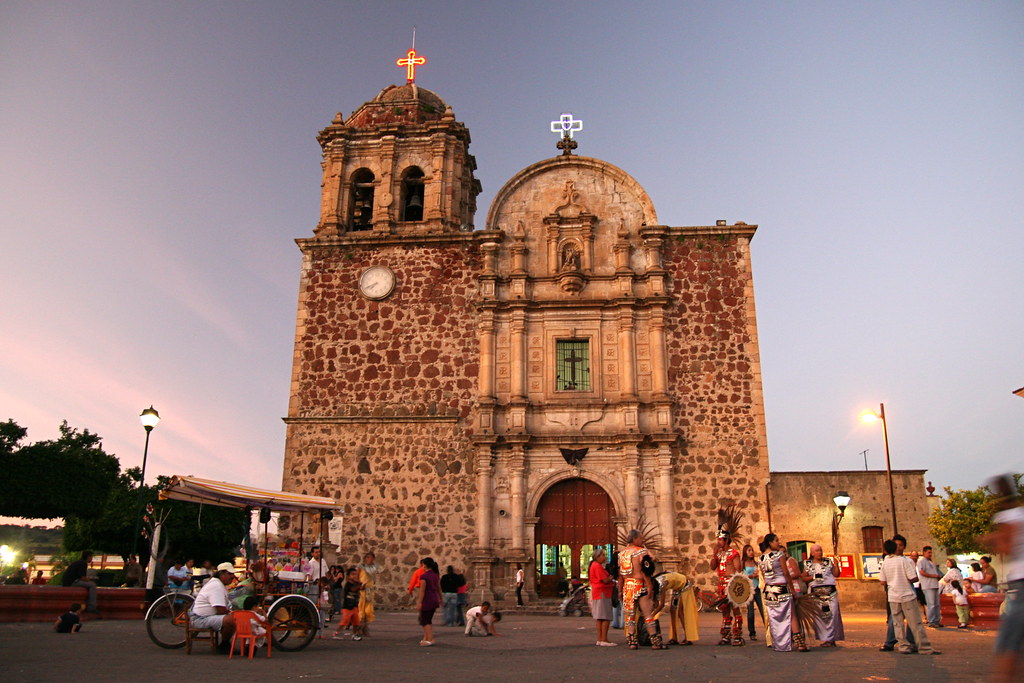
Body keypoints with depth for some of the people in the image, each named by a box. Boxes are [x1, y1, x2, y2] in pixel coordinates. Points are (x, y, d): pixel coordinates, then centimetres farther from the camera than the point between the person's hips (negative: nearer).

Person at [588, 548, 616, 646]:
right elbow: (605, 580, -18)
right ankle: (604, 640, -12)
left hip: (596, 593, 11)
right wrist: (612, 577, 0)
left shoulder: (594, 565, 19)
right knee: (606, 617, -10)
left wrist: (610, 578, 10)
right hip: (602, 593, -11)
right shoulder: (597, 566, -14)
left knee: (599, 618, 11)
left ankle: (599, 639, 13)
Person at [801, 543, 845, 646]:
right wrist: (813, 577, -7)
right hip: (815, 592, -1)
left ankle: (831, 639, -1)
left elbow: (836, 574, 11)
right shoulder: (807, 564, 9)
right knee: (818, 615, -5)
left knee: (833, 614, -8)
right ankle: (823, 639, 2)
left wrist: (836, 565, -4)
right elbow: (803, 578, 8)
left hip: (830, 591, 1)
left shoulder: (828, 561, 12)